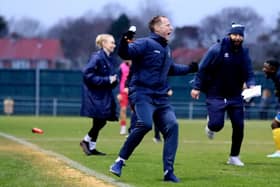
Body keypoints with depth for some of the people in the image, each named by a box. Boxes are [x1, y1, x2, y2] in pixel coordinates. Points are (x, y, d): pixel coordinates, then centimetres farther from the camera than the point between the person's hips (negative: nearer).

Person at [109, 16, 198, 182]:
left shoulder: (166, 49, 19)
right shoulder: (145, 44, -7)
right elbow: (125, 53, -23)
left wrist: (189, 68, 38)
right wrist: (125, 42, -43)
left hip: (161, 98, 8)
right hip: (142, 95, -8)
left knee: (172, 125, -7)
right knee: (145, 124, -28)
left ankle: (169, 171, -4)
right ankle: (121, 160, -14)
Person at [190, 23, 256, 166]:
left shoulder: (244, 53, 4)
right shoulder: (216, 50, -9)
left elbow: (249, 73, 3)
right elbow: (202, 69, -6)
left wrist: (251, 84, -18)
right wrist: (197, 87, -11)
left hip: (235, 96, 4)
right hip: (216, 95, -4)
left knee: (239, 126, 0)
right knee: (217, 124, -12)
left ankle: (234, 157, 15)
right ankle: (210, 126, 28)